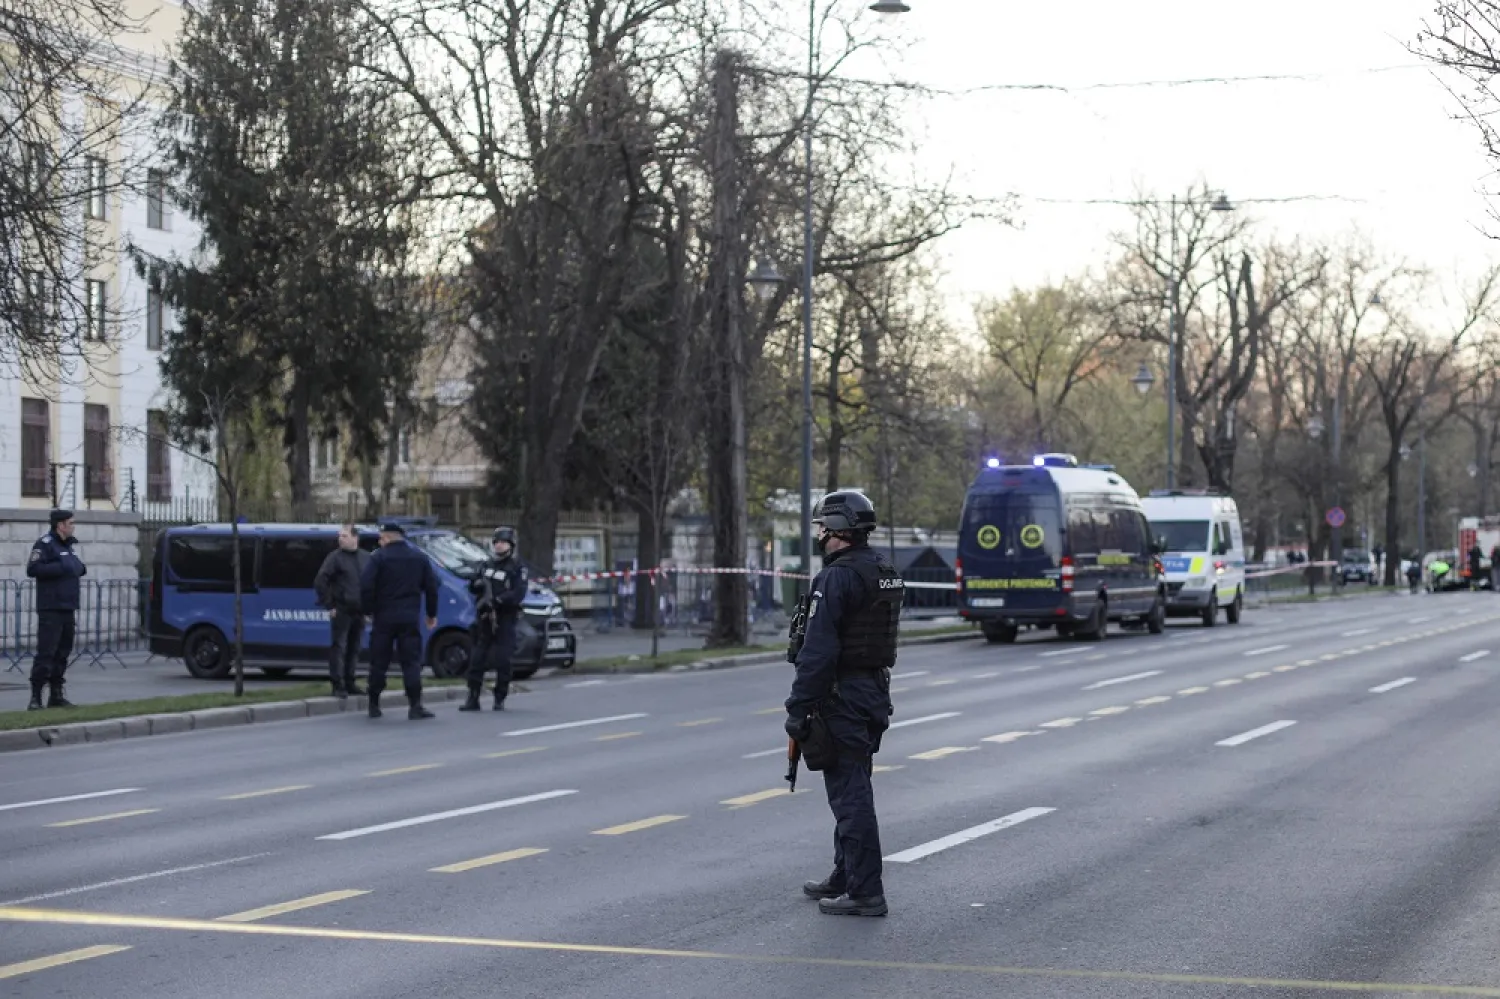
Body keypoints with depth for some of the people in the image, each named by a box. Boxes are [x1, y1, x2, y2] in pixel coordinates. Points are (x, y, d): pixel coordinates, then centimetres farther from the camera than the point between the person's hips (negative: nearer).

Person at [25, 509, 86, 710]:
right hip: (51, 609, -9)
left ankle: (56, 695, 17)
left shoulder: (70, 545, 18)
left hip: (68, 608, 9)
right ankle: (35, 697, -9)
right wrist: (61, 567, -21)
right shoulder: (44, 544, -9)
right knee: (46, 652, -11)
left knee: (63, 652, 10)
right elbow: (33, 569, -18)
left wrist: (80, 568, 9)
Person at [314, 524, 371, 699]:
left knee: (354, 649, 10)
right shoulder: (335, 557, -6)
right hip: (341, 611, -5)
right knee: (338, 648, -6)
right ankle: (338, 685, -4)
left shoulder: (366, 558, 8)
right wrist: (329, 605, -11)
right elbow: (320, 582, -9)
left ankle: (350, 683, 18)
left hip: (359, 612, 5)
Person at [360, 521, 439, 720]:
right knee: (412, 662, 1)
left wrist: (369, 610, 1)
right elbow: (431, 587, 9)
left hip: (383, 618, -2)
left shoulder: (379, 558, -4)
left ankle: (374, 705, 11)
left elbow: (366, 585, -12)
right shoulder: (420, 559, 8)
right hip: (409, 619, 2)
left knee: (378, 662, 7)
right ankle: (415, 706, -9)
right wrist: (432, 614, 17)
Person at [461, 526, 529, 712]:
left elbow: (518, 594, -15)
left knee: (502, 661, -6)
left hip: (505, 620, -6)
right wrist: (477, 584, -3)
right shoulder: (488, 565, 18)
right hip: (486, 619, 6)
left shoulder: (518, 568, -2)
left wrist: (497, 601, -25)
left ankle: (500, 700, 2)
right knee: (477, 660, 2)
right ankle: (473, 699, 5)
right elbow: (472, 586, 21)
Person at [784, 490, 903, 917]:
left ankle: (865, 893, -4)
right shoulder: (886, 572, 11)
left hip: (842, 700, -10)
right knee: (852, 790, 19)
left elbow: (818, 651, -23)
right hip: (876, 692, 10)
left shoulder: (838, 577, -18)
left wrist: (798, 707, -19)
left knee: (850, 794, -6)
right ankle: (846, 878, 30)